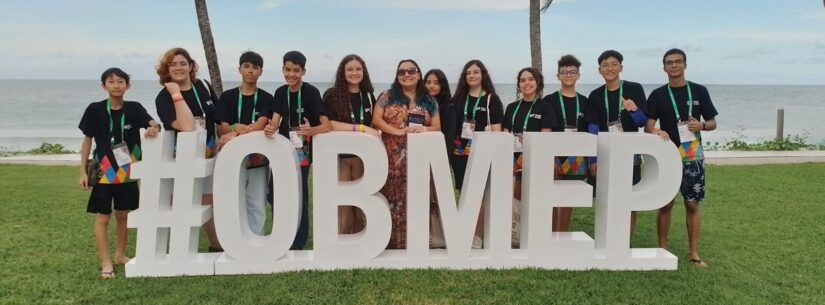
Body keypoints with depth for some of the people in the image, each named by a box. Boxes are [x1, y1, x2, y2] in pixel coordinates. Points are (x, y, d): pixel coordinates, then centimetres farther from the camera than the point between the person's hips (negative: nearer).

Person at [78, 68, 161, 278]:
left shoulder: (134, 108, -1)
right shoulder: (95, 110, -5)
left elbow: (152, 123, -14)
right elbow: (87, 141, 0)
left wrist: (154, 128, -40)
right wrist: (83, 172, -2)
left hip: (127, 171, 3)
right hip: (104, 171, -2)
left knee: (123, 214, 14)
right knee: (102, 217, 1)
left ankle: (120, 255, 30)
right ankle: (105, 263, 9)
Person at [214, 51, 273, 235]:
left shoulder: (266, 99, 4)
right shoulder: (227, 97, 6)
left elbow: (260, 126, -12)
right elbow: (222, 130, -2)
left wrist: (234, 133, -25)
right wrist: (239, 128, -23)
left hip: (258, 160, 0)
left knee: (257, 207, 6)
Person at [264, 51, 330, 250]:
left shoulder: (311, 92, -14)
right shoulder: (280, 92, 2)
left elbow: (326, 125, -21)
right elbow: (275, 121, -7)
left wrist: (312, 131, -42)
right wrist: (270, 129, -30)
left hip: (302, 150, -5)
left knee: (298, 196, -7)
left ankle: (297, 244, 7)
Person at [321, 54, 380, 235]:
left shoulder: (368, 96, 11)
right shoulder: (332, 95, -3)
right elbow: (331, 125, -13)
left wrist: (374, 133, 0)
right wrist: (361, 128, -17)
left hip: (363, 155, 4)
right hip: (339, 155, -4)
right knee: (342, 205, -4)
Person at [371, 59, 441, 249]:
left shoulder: (429, 102, 13)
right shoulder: (387, 97, 7)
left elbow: (437, 128, 9)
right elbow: (376, 119, -2)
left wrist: (423, 129, -13)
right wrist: (398, 131, -14)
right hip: (392, 158, -1)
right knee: (392, 198, -3)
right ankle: (391, 241, 4)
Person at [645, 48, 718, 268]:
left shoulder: (699, 91, 5)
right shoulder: (658, 95, 3)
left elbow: (713, 123, 9)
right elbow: (648, 127, -5)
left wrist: (701, 125, -13)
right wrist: (656, 131, -27)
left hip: (693, 156, 1)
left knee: (692, 204, 4)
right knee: (665, 204, 3)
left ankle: (694, 253, 12)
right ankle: (662, 249, 15)